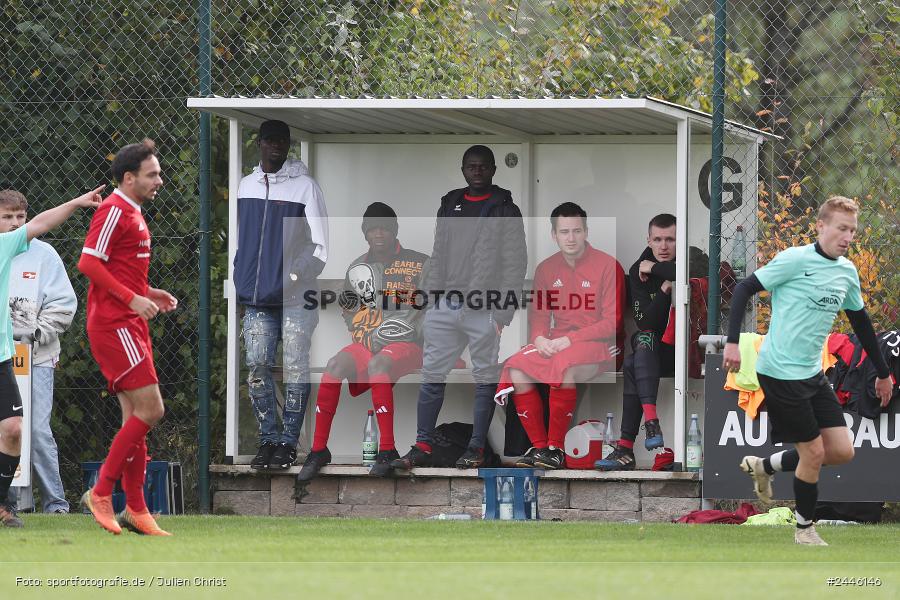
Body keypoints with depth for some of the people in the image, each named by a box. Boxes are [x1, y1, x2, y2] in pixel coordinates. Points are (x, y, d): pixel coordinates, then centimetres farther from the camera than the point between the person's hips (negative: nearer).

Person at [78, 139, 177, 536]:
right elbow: (88, 263, -20)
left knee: (137, 417, 9)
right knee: (149, 410, -13)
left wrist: (150, 294, 13)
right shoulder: (114, 211, -12)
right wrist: (132, 298, -22)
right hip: (112, 324, -10)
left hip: (129, 324, 10)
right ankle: (101, 493, -7)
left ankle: (135, 510, 12)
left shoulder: (133, 214, 19)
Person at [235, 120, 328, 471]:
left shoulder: (305, 186, -2)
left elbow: (320, 248, -4)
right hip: (257, 299, 4)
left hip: (296, 298, -4)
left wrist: (290, 281, -10)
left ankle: (288, 442, 0)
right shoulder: (247, 185, 13)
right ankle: (269, 439, 6)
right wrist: (241, 284, 13)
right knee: (257, 367, -1)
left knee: (295, 369, -5)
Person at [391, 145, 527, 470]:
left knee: (485, 379, 2)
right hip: (445, 306, 4)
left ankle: (476, 449, 7)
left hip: (485, 309, -4)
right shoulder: (449, 206, 14)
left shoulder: (506, 211, 0)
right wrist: (432, 294, 9)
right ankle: (422, 447, 4)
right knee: (432, 375, 1)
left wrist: (505, 310, -10)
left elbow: (515, 262, -4)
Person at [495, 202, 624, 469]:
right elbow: (539, 314, 15)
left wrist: (568, 340, -18)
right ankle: (538, 446, -13)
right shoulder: (547, 269, 9)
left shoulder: (607, 266, -9)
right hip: (556, 344, 6)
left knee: (565, 365, -36)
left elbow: (611, 323, -11)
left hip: (601, 346, -6)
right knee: (516, 368, -19)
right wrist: (540, 338, -9)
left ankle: (556, 447, -27)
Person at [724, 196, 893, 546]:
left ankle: (763, 467, 21)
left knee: (842, 451, 2)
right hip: (780, 372, -7)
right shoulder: (795, 260, -14)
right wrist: (733, 342, -21)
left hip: (812, 373, 7)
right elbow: (744, 289, -12)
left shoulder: (847, 271, 7)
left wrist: (883, 372, 24)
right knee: (814, 452, -4)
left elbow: (860, 321, 20)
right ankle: (804, 529, 17)